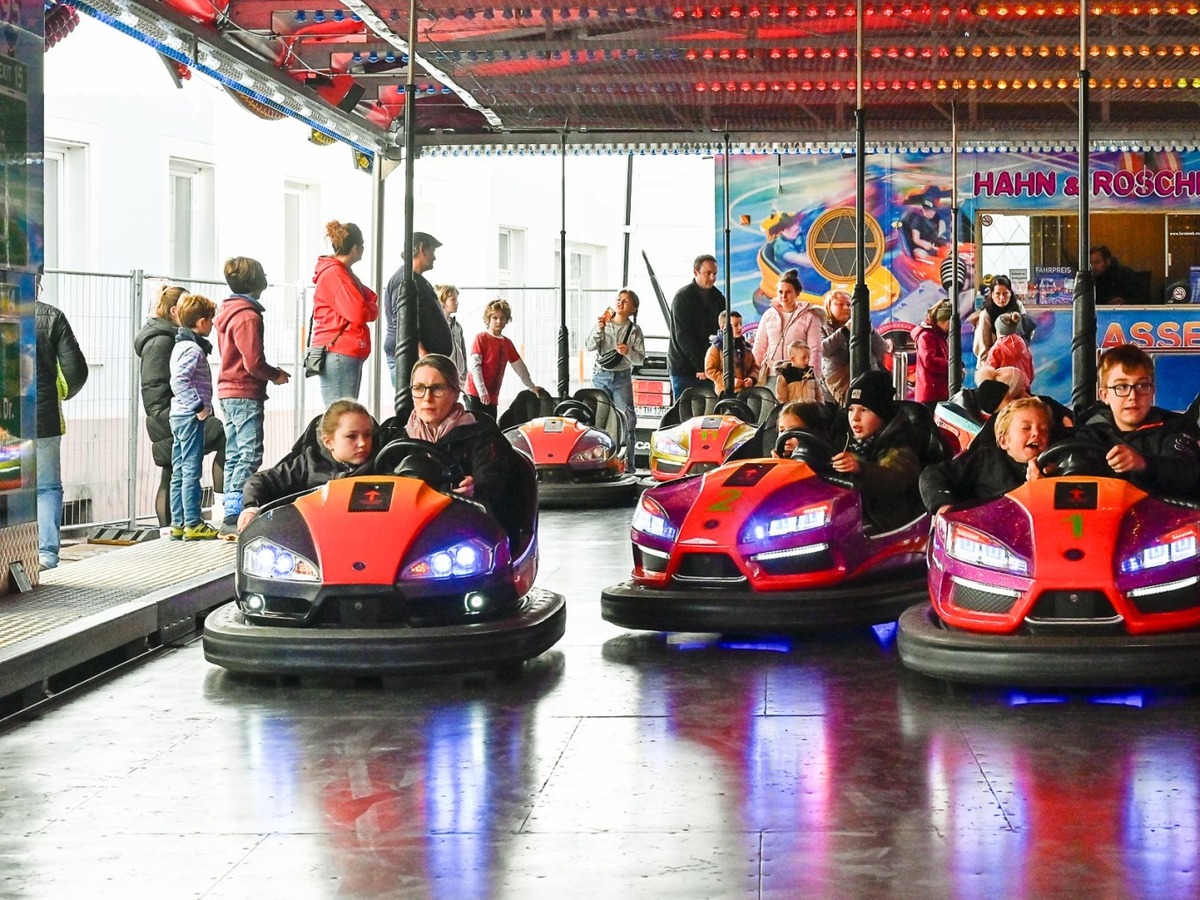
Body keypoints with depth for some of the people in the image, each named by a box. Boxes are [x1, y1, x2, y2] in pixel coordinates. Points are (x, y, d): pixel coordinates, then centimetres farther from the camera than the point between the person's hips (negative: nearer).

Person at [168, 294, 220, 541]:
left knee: (179, 472, 10)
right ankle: (192, 523, -5)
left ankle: (178, 523, 14)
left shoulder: (181, 345, 16)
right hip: (190, 417, -10)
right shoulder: (193, 349, -14)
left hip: (178, 416, 10)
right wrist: (199, 406, -23)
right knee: (191, 471, -7)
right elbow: (179, 380, -26)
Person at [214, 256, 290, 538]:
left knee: (235, 455, 13)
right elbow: (254, 362, -19)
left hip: (228, 392, 10)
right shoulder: (248, 316, -15)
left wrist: (272, 372, 15)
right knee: (250, 454, -10)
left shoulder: (228, 312, 15)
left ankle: (231, 515, 15)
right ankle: (234, 516, -15)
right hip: (245, 394, -10)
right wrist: (275, 375, -2)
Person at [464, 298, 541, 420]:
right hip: (476, 394, -7)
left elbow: (519, 366, 25)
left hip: (492, 396, 7)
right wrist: (482, 391, -20)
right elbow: (474, 366, -11)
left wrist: (532, 387, 28)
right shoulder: (480, 338, -4)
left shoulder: (507, 343, 16)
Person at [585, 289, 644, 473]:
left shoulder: (634, 330, 2)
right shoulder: (602, 323, 5)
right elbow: (589, 346, -2)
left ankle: (628, 463, -2)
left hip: (622, 377, -1)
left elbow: (640, 358, -1)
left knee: (626, 420, -5)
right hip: (601, 375, 1)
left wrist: (628, 352, -20)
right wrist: (599, 330, -16)